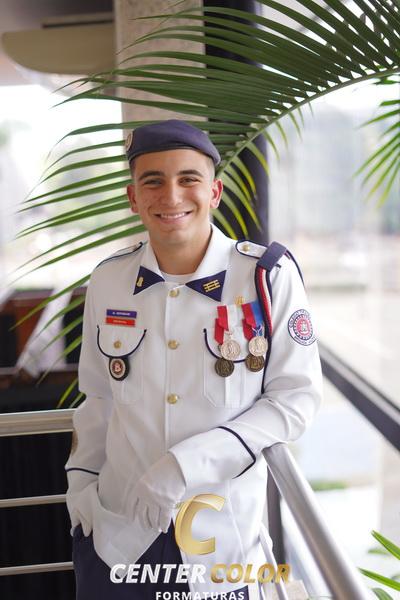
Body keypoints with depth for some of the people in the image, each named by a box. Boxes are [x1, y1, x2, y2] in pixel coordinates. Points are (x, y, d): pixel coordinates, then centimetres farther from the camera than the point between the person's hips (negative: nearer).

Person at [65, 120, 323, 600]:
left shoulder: (269, 275, -15)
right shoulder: (108, 279, -4)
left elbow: (296, 397, -12)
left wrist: (188, 462, -19)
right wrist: (81, 479, 2)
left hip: (222, 531, -2)